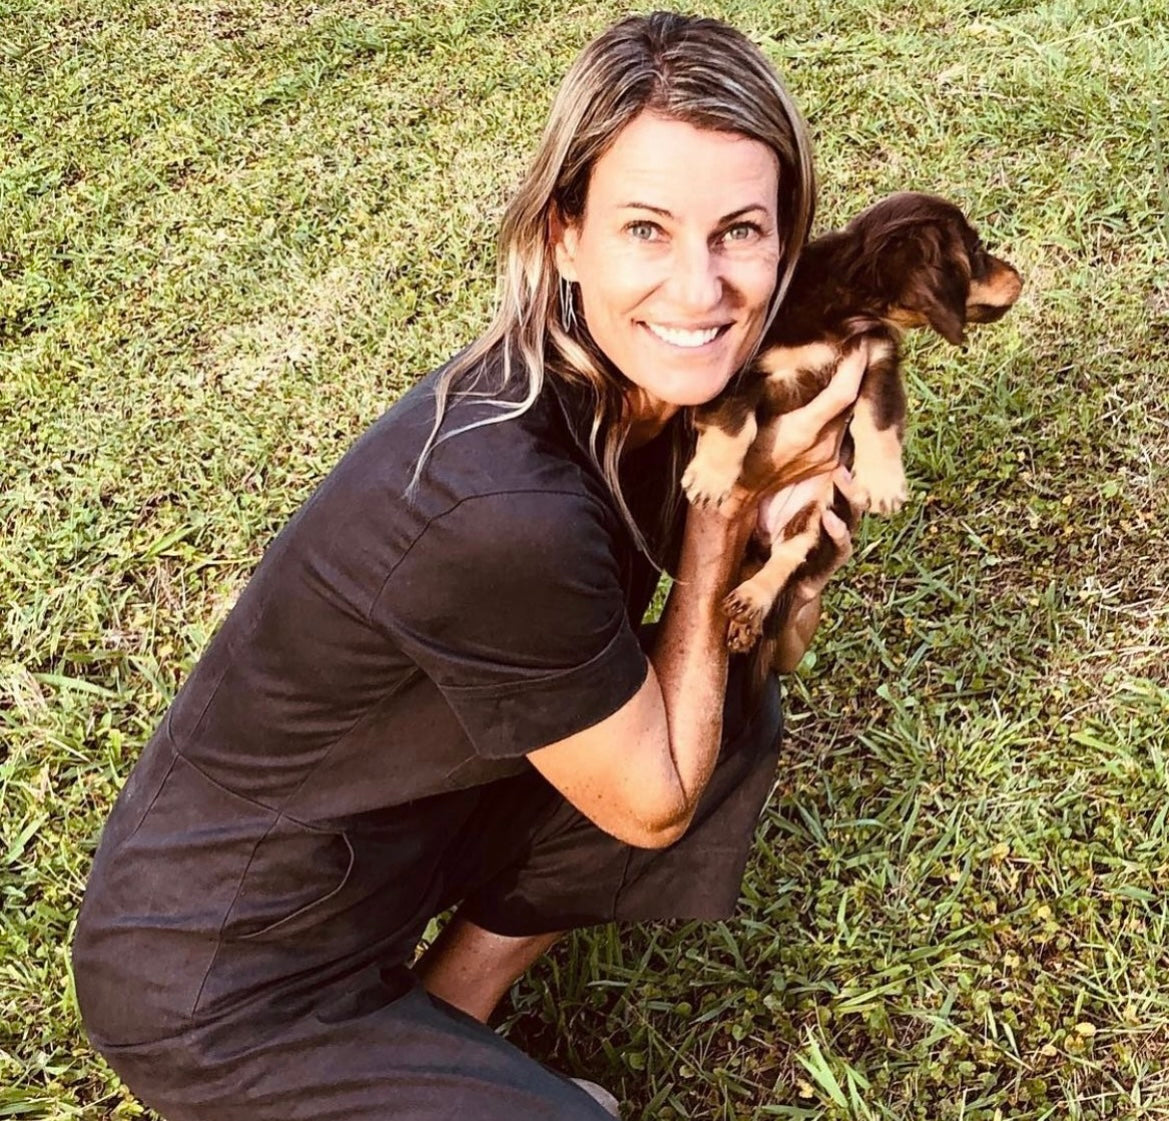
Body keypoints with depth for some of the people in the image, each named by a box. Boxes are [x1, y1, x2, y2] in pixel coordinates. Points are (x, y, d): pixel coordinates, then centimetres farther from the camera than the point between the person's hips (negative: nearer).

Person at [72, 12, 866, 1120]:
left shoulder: (632, 381, -9)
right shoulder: (505, 514, -34)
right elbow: (653, 805, -17)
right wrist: (735, 502, -18)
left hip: (393, 830, 8)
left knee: (736, 719, 4)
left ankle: (448, 1000, 9)